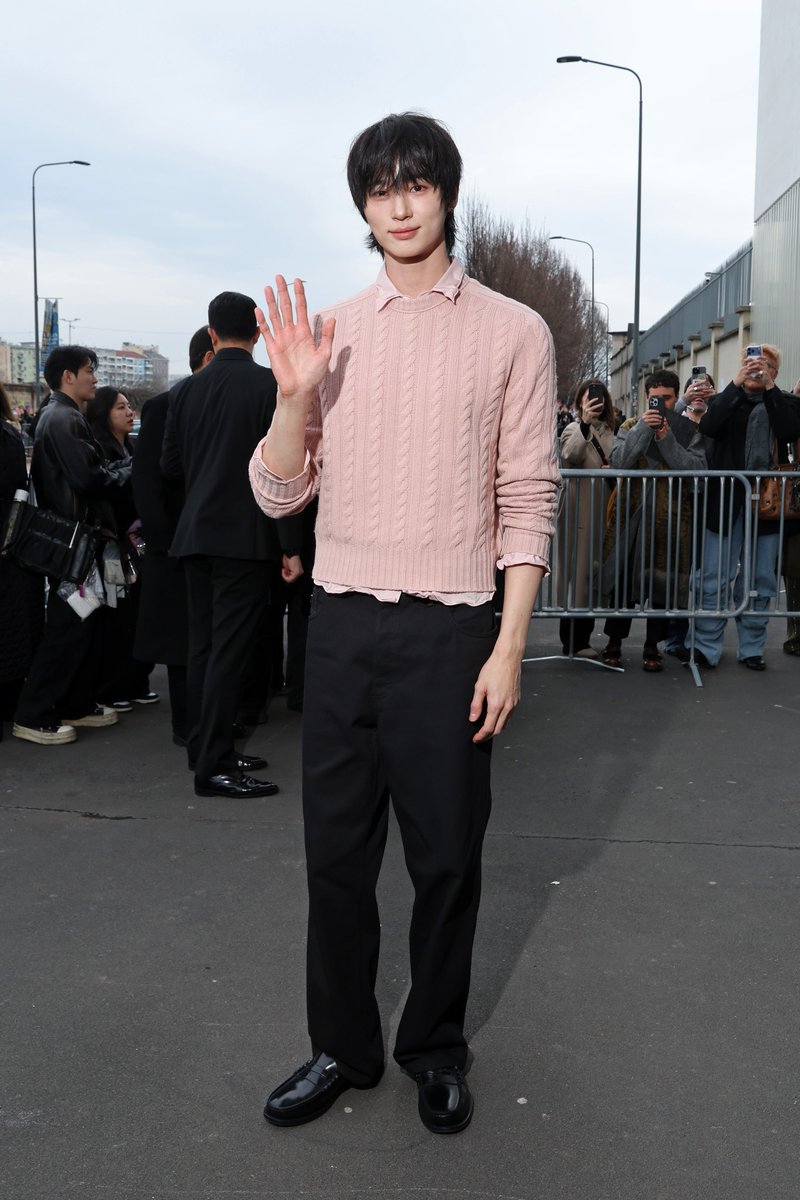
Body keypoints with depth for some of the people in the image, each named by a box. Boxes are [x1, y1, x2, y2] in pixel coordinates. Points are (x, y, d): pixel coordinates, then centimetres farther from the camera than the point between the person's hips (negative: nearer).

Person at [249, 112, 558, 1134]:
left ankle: (436, 1048, 31)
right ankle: (342, 1047, 30)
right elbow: (278, 495, 6)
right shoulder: (330, 333, 9)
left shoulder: (513, 332, 1)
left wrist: (508, 647, -9)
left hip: (449, 630, -2)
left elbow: (528, 503, -2)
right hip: (341, 624, 3)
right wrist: (295, 397, -11)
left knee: (446, 857, 9)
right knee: (336, 850, 11)